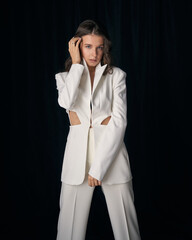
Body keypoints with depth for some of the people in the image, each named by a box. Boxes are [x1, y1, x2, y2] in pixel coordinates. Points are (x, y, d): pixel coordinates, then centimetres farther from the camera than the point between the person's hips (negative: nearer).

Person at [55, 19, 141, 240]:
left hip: (111, 150, -1)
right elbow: (66, 102, -16)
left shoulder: (116, 75, 4)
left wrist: (99, 166, -13)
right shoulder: (65, 77, 9)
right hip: (78, 151, 1)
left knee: (124, 221, 1)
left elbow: (119, 121, -6)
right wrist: (76, 63, -8)